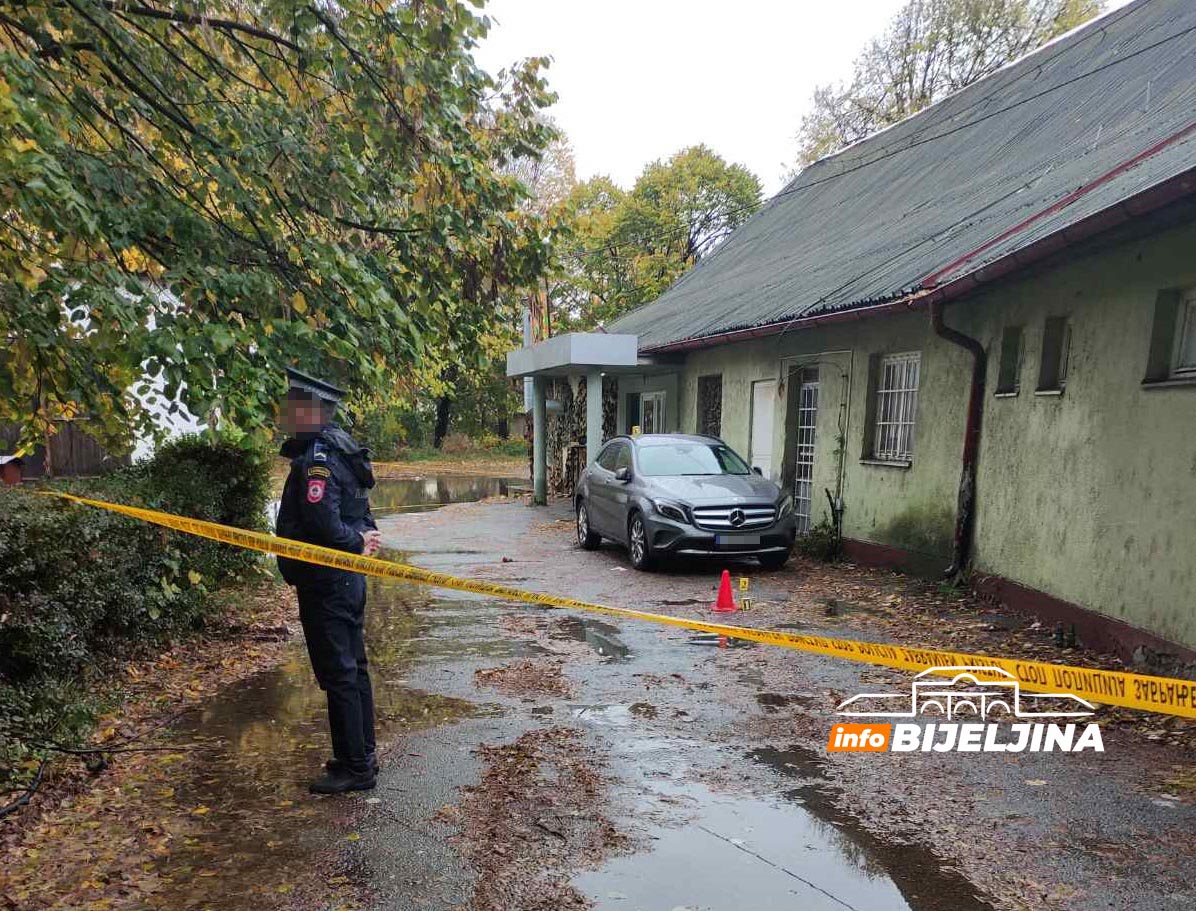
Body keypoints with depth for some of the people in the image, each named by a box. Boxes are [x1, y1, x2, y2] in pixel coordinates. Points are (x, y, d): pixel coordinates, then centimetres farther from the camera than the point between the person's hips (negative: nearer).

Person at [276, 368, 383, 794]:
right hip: (348, 579, 10)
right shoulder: (340, 451, 13)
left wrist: (358, 543, -13)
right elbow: (359, 514, 18)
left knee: (338, 675, -1)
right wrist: (365, 537, 1)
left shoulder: (316, 460, -18)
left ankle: (354, 767, 9)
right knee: (353, 670, 17)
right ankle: (362, 756, 28)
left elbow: (323, 523, -28)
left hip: (324, 585, -10)